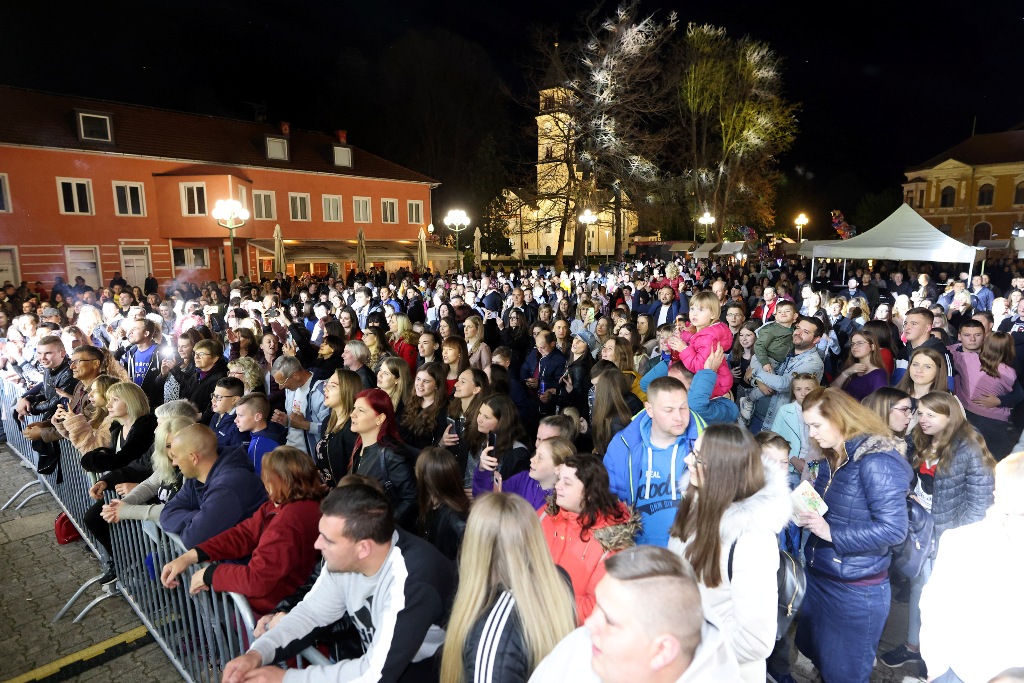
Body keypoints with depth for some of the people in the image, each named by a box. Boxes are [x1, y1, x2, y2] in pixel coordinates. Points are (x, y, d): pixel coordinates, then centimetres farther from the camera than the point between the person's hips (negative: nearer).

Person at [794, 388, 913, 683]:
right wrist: (806, 515, -4)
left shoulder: (877, 461, -20)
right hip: (818, 579, 8)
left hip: (856, 592, -8)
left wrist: (832, 533, -26)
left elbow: (894, 529, -24)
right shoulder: (831, 458, 6)